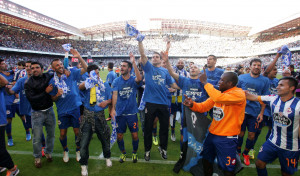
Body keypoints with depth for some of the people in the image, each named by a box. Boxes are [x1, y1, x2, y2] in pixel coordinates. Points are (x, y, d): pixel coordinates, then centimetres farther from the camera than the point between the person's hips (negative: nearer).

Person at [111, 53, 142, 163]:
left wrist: (134, 63, -30)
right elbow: (114, 94, -10)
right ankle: (123, 153, 35)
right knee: (119, 136, 9)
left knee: (135, 135, 4)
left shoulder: (133, 80, -4)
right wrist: (113, 108, -23)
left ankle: (134, 153, 32)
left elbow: (139, 79, -28)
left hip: (132, 112, -1)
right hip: (120, 113, 2)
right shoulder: (116, 81, 0)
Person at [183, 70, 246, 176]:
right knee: (206, 162, 22)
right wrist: (192, 104, -15)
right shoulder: (218, 92, 6)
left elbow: (218, 98, -35)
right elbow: (203, 107, 5)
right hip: (212, 134, 7)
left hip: (227, 138, -7)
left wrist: (205, 82, -25)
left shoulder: (239, 93, -18)